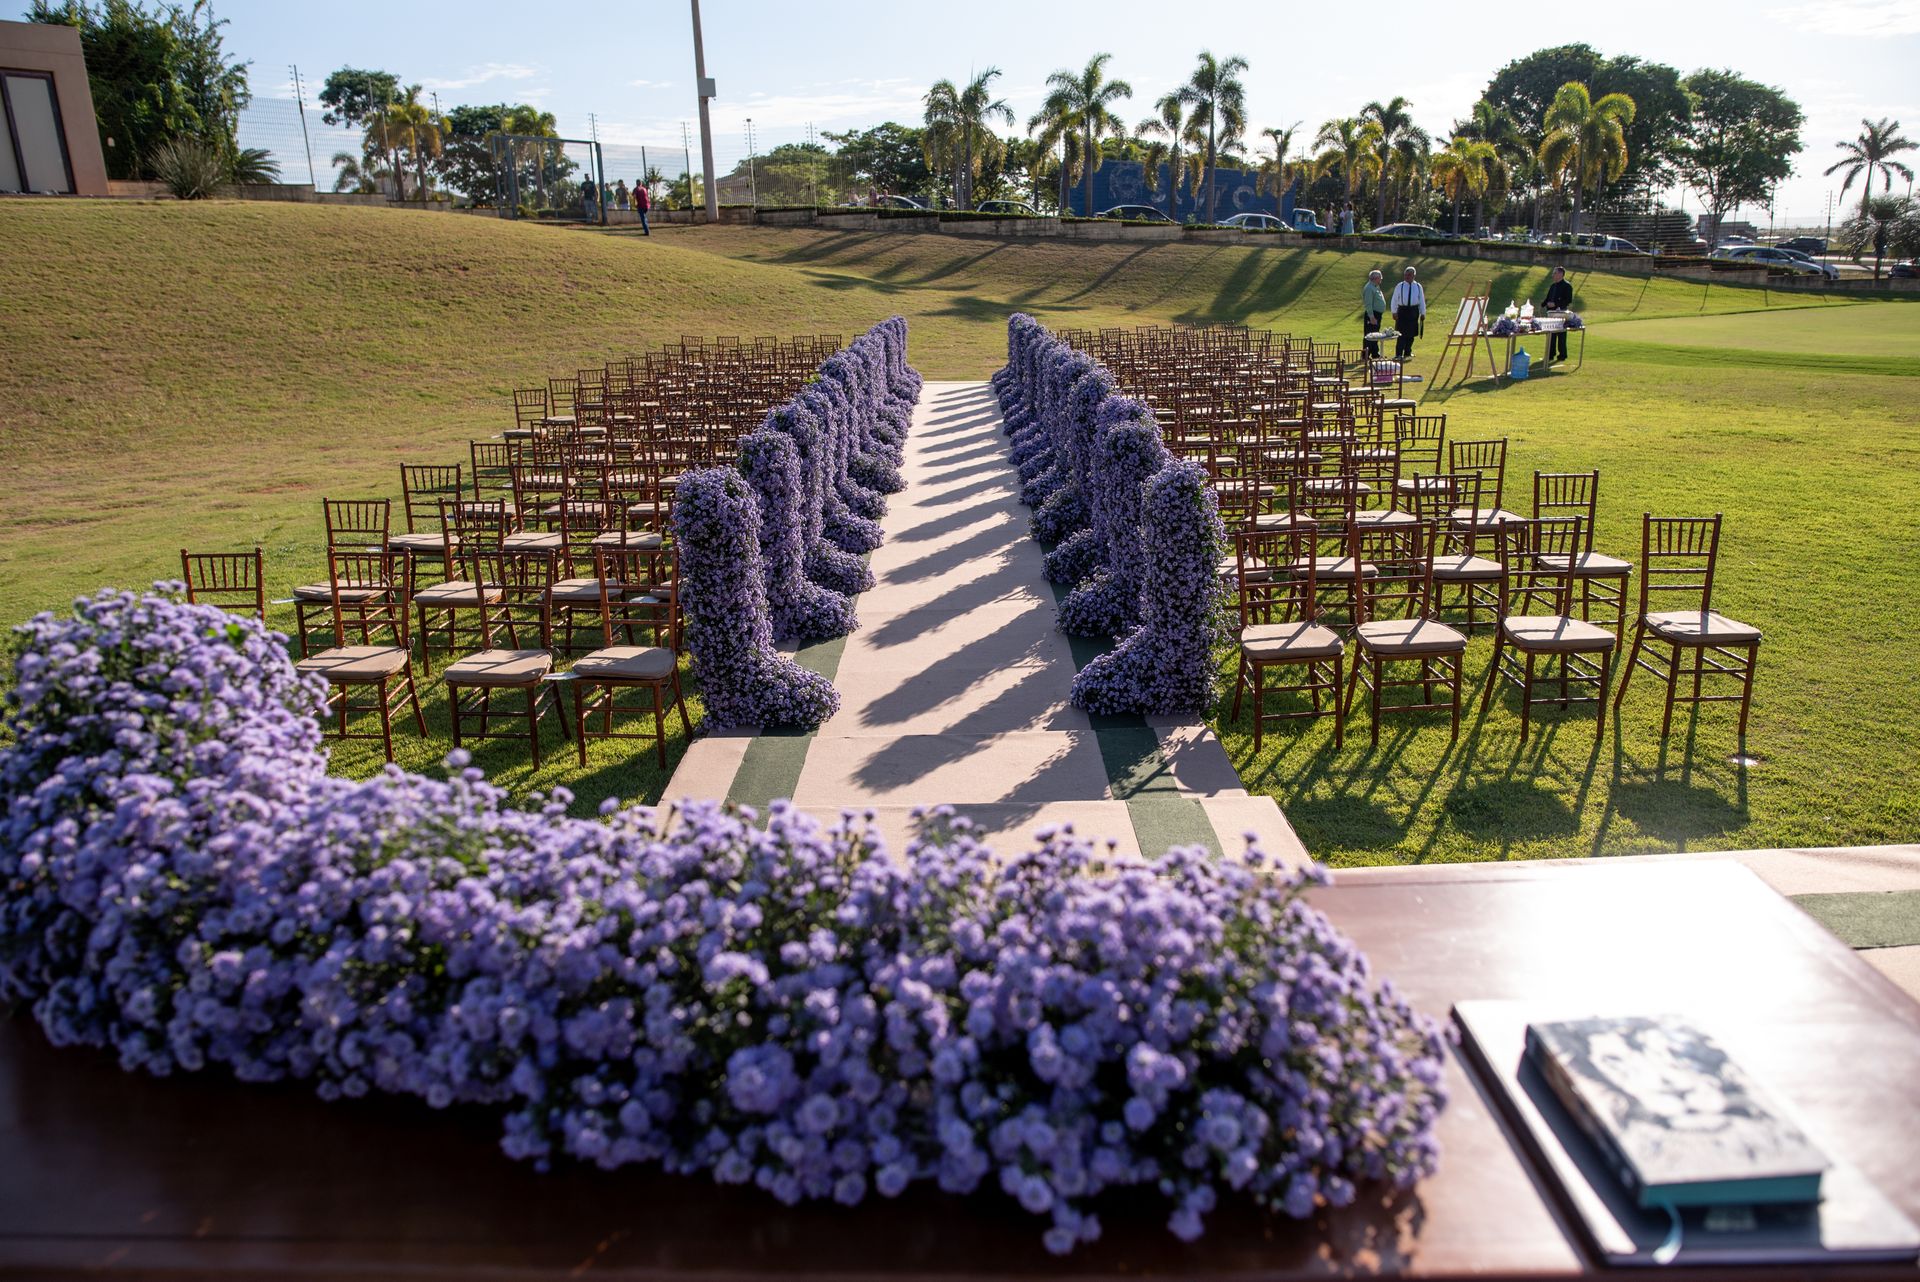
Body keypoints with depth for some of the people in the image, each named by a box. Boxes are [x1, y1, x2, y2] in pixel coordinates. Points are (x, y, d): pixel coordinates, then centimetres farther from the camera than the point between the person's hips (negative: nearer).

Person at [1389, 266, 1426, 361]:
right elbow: (1394, 300, 4)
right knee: (1402, 333, -9)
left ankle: (1407, 352, 22)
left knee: (1411, 333, 9)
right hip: (1403, 310, -3)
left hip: (1414, 311, 3)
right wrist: (1394, 312, -1)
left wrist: (1423, 313, 8)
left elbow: (1422, 300, 9)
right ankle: (1398, 354, -8)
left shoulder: (1418, 286, 5)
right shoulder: (1399, 286, 0)